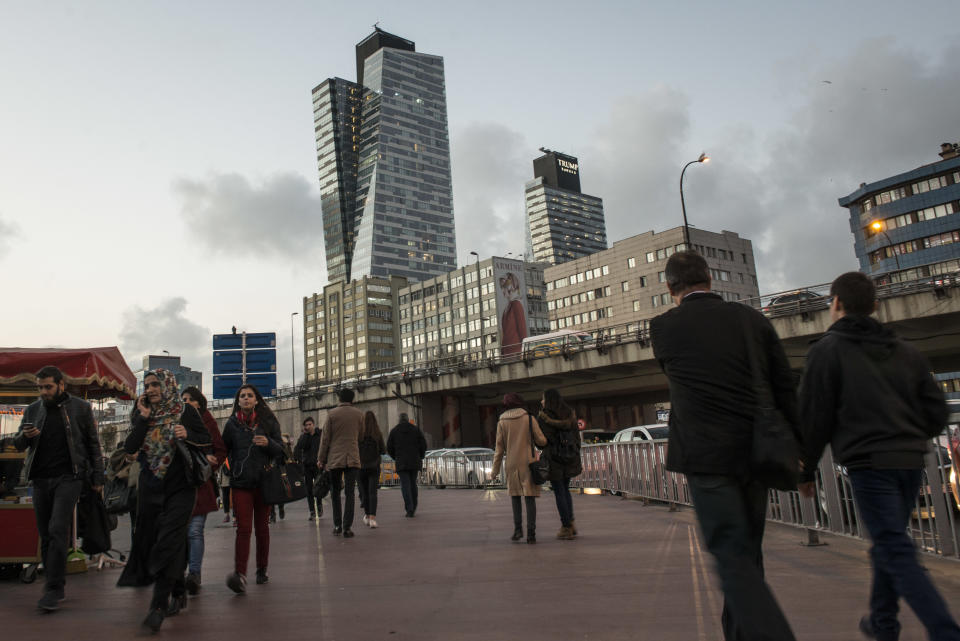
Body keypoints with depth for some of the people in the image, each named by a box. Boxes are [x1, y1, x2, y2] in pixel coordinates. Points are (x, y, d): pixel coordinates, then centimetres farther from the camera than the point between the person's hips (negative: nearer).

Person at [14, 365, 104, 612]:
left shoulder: (80, 408, 2)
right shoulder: (32, 410, 11)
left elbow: (93, 443, 5)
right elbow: (18, 446, 14)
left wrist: (97, 477, 2)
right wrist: (25, 437, -11)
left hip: (68, 477, -4)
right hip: (40, 478, 4)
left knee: (58, 530, -12)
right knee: (45, 534, 8)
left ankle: (54, 589, -8)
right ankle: (53, 584, 19)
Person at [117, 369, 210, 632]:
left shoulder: (186, 412, -3)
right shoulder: (142, 415, 6)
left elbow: (206, 440, 1)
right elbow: (130, 448, -5)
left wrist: (187, 435, -18)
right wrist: (143, 418, -12)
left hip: (180, 487, -4)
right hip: (150, 487, 5)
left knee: (169, 542, -11)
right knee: (153, 540, 10)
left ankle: (159, 604, -7)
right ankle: (178, 593, 27)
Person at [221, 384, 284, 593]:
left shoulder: (268, 421, 4)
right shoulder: (232, 423, 6)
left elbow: (281, 450, 4)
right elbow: (223, 450, 12)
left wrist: (268, 443, -16)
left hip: (263, 481, 1)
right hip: (240, 482, 0)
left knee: (261, 527, 10)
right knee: (243, 528, -11)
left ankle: (262, 570, 23)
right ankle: (239, 574, -15)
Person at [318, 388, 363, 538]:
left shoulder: (331, 414, -1)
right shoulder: (359, 414, 4)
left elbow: (325, 438, 0)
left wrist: (321, 459, 6)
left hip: (335, 459, -1)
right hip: (353, 458, 1)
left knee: (335, 493, 11)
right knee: (349, 493, 2)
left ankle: (337, 526, 13)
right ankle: (347, 528, -1)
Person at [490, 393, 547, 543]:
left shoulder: (502, 422, 1)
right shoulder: (529, 418, -2)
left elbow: (499, 448, 0)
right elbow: (541, 441, -4)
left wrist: (495, 470, 6)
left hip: (511, 464, 1)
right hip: (529, 463, -1)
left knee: (515, 495, 18)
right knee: (530, 497, 2)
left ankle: (518, 528, 8)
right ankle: (531, 533, -5)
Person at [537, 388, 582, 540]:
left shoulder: (543, 417, -12)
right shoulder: (570, 414, 3)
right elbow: (577, 438, 6)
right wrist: (578, 460, 11)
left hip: (553, 459, -5)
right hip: (570, 459, 5)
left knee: (559, 493, 5)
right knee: (565, 489, 22)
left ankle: (567, 527, 8)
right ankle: (571, 521, 16)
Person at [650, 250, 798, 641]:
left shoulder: (663, 327, -2)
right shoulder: (754, 319, 5)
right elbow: (786, 389, 4)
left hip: (706, 456, -4)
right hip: (755, 452, 5)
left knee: (734, 559, -1)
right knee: (747, 554, 18)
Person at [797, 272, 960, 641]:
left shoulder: (827, 349, -4)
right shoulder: (905, 351, 13)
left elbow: (814, 417, -8)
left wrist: (806, 471, 2)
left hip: (868, 462, -7)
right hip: (911, 461, 7)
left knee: (897, 553, -4)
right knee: (889, 544, 19)